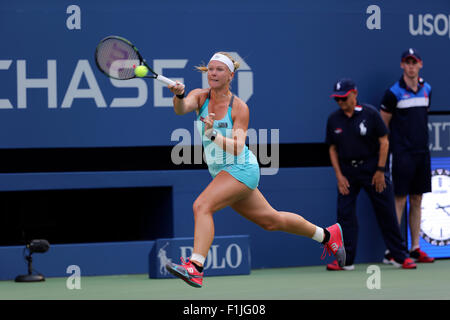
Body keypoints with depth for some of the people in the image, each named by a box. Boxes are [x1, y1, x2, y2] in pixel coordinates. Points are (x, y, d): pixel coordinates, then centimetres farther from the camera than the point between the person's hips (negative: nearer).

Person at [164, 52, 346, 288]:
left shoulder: (239, 108, -11)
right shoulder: (200, 96, 0)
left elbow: (238, 148, -20)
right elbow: (182, 109, -23)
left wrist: (214, 135, -36)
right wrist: (178, 95, -45)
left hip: (241, 168, -6)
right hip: (221, 173, 6)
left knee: (202, 206, -27)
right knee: (271, 220, 18)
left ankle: (195, 268, -37)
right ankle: (327, 235, 36)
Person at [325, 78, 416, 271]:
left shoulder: (370, 114, -6)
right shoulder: (333, 119, 3)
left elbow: (384, 142, -3)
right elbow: (332, 149, 9)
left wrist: (380, 171, -8)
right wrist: (339, 175, 0)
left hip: (372, 169, -3)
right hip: (347, 171, 3)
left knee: (386, 212, -1)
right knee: (345, 214, -4)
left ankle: (401, 257, 5)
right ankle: (346, 260, 2)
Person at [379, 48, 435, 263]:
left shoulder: (426, 89, 11)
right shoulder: (394, 92, -7)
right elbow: (383, 124, -2)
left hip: (422, 152, 6)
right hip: (402, 154, -6)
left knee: (417, 200, 8)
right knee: (400, 200, -6)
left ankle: (415, 249, 12)